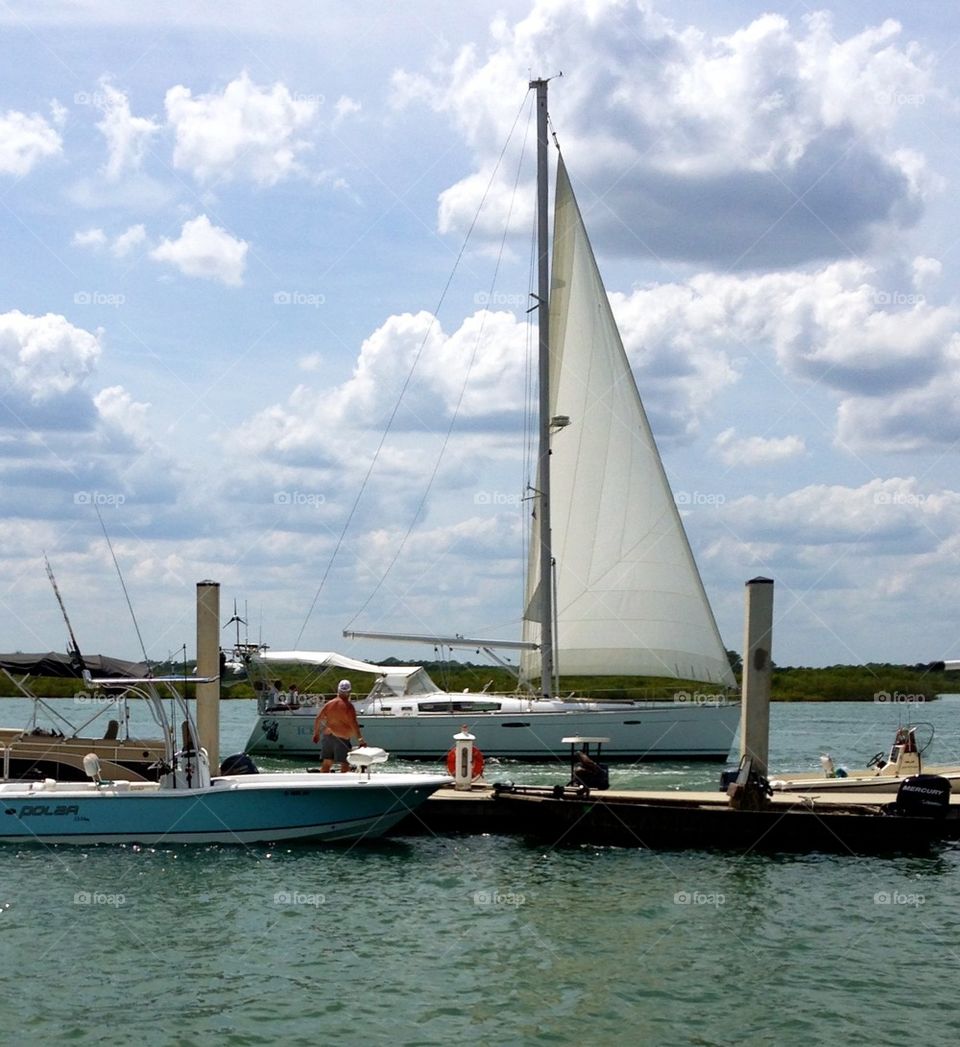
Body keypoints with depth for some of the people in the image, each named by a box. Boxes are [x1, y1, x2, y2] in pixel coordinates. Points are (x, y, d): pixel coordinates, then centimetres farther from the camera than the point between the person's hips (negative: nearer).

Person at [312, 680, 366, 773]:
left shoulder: (330, 703, 7)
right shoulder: (348, 706, -11)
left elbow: (318, 719, 11)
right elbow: (353, 724, -17)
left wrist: (316, 734, 22)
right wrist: (360, 740, -15)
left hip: (328, 736, 6)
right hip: (342, 739, -6)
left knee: (326, 764, 11)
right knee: (345, 765, -3)